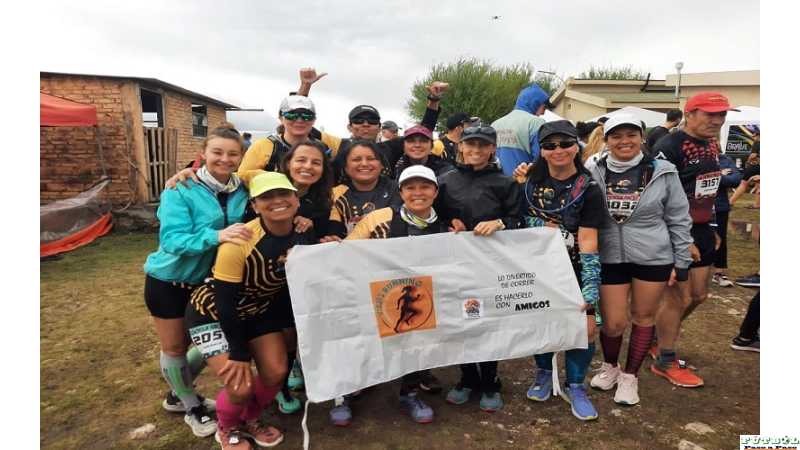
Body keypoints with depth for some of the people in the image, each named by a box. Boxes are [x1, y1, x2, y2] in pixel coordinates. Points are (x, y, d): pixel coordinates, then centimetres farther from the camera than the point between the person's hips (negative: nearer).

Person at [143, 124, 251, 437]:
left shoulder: (242, 191, -10)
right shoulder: (181, 190, -24)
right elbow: (172, 240, -33)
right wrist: (216, 236, -49)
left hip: (208, 282, 5)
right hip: (168, 281, -4)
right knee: (175, 348, 11)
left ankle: (177, 395, 43)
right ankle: (192, 406, 36)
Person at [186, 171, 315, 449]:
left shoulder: (304, 236, -16)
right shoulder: (239, 243, -33)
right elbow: (226, 302, -25)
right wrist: (240, 353, -17)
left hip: (260, 310, 6)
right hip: (213, 313, -5)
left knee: (276, 374, 2)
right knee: (240, 386, -12)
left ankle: (249, 421, 35)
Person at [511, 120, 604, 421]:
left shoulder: (588, 190, -10)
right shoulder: (532, 180, 1)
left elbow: (588, 244, -16)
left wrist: (590, 291, -24)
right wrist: (520, 186, -3)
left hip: (573, 269, -2)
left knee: (585, 326, -9)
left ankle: (574, 387, 17)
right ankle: (543, 373, 32)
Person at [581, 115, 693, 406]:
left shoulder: (662, 172, -3)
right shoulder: (594, 174, -3)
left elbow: (679, 220, 2)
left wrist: (681, 262, 1)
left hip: (653, 258, 0)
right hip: (610, 258, 0)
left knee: (643, 317, 12)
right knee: (613, 322, 4)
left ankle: (630, 375, 32)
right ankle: (610, 366, 34)